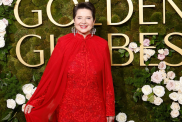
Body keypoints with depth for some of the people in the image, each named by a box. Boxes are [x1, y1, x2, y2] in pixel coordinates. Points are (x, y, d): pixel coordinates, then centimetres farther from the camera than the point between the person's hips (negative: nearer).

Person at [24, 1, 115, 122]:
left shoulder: (102, 45, -1)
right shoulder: (63, 42, -4)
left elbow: (107, 79, 2)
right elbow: (50, 74, -4)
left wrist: (110, 110, 3)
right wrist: (35, 102, -9)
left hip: (95, 109, 1)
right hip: (69, 108, 0)